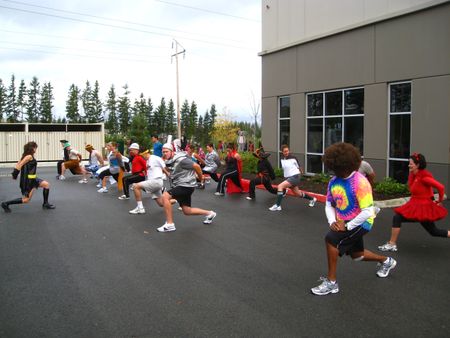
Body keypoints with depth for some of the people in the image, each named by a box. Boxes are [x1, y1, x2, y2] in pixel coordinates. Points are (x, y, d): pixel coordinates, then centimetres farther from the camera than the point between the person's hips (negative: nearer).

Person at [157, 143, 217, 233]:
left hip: (186, 185, -10)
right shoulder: (170, 161, 7)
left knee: (165, 196, -21)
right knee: (187, 211, 12)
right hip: (180, 186, 10)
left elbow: (196, 166, -15)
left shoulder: (180, 159, -18)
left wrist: (201, 178, -3)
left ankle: (169, 224, -15)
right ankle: (209, 213, 32)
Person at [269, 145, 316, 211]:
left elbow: (299, 167, 2)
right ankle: (312, 199, 43)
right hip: (288, 178, 7)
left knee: (280, 186, -23)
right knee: (298, 194, 18)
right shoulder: (282, 159, 5)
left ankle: (277, 205, -20)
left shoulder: (293, 158, -12)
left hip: (294, 177, -7)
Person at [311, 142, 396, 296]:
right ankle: (386, 261, 53)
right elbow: (329, 204, 5)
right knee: (356, 254, 24)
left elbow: (367, 212, -28)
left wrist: (347, 226, -25)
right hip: (344, 223, 8)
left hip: (361, 222, -8)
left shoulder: (360, 182, -27)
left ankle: (331, 282, -13)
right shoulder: (334, 181, -6)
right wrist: (332, 222, -12)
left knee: (331, 239, -26)